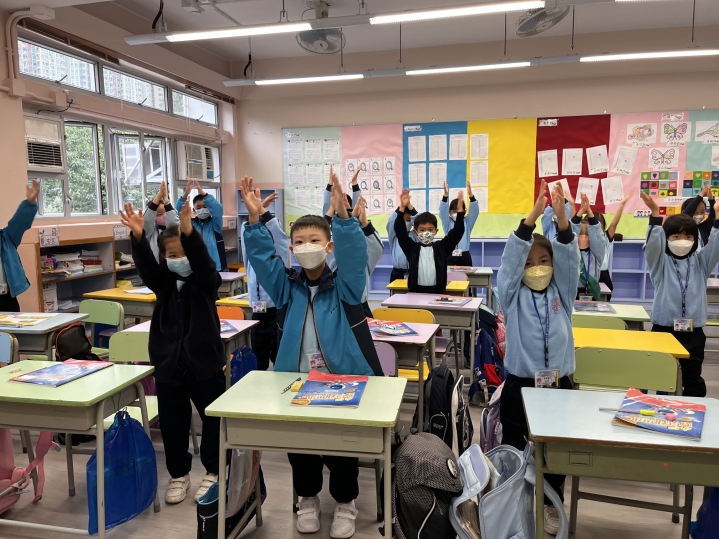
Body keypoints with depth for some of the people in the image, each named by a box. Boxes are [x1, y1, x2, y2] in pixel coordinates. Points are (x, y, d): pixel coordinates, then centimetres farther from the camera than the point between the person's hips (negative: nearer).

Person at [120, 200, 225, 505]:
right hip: (168, 362, 3)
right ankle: (179, 474, 30)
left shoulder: (206, 281, -5)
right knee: (172, 421, 13)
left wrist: (188, 231, -42)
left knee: (213, 418, 9)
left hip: (205, 360, -3)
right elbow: (145, 265, -15)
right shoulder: (163, 282, 3)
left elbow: (202, 260, -25)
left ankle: (213, 471, 27)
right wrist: (138, 236, -33)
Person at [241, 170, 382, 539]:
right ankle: (308, 497, 38)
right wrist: (254, 220, -22)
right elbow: (261, 256, -7)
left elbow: (355, 254, -23)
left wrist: (342, 215, -39)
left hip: (342, 381, -2)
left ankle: (345, 502, 32)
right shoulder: (286, 286, 3)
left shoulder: (344, 286, -6)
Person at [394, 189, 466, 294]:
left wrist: (460, 211, -17)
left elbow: (457, 232, -4)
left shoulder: (441, 247, 4)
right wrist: (402, 208, -21)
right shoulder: (412, 248, 2)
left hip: (437, 292, 1)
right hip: (416, 292, 0)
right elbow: (400, 232, -8)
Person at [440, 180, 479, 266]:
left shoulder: (467, 222, 6)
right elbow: (443, 211, -9)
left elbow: (475, 211, -7)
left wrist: (470, 195, -24)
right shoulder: (448, 223, 5)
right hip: (450, 256, -1)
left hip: (464, 257, 1)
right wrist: (445, 195, -26)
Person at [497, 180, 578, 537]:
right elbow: (511, 256, -15)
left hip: (559, 384, 2)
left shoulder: (562, 293, 5)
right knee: (513, 449, 8)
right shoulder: (512, 295, -1)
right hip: (520, 384, -2)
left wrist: (561, 217, -27)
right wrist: (533, 215, -27)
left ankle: (551, 503, 35)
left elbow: (569, 257, -11)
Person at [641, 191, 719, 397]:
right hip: (663, 328, -2)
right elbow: (653, 243, -18)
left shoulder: (700, 262, 8)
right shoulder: (660, 262, -1)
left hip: (693, 331, 2)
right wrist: (655, 214, -31)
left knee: (693, 378, 11)